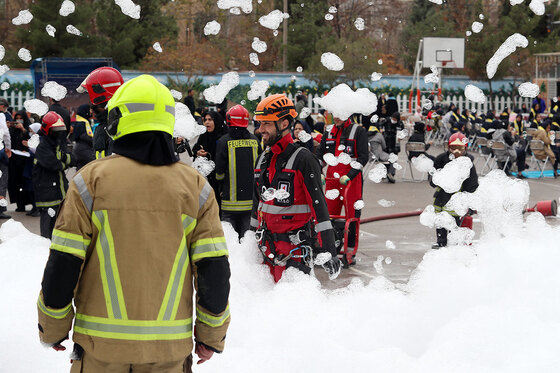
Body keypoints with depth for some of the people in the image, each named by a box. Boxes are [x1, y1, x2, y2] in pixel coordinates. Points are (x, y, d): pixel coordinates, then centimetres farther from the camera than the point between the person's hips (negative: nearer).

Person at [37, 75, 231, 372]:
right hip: (169, 348, 1)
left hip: (100, 348, -1)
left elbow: (61, 267, -5)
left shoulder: (91, 180, -6)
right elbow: (214, 272, -1)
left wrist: (52, 330, 8)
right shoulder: (195, 187, -1)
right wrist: (211, 335, 11)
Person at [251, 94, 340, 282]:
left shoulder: (303, 159, -11)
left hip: (295, 248, -7)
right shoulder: (263, 159, 13)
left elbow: (319, 205, -15)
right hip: (267, 246, 7)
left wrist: (328, 251, -19)